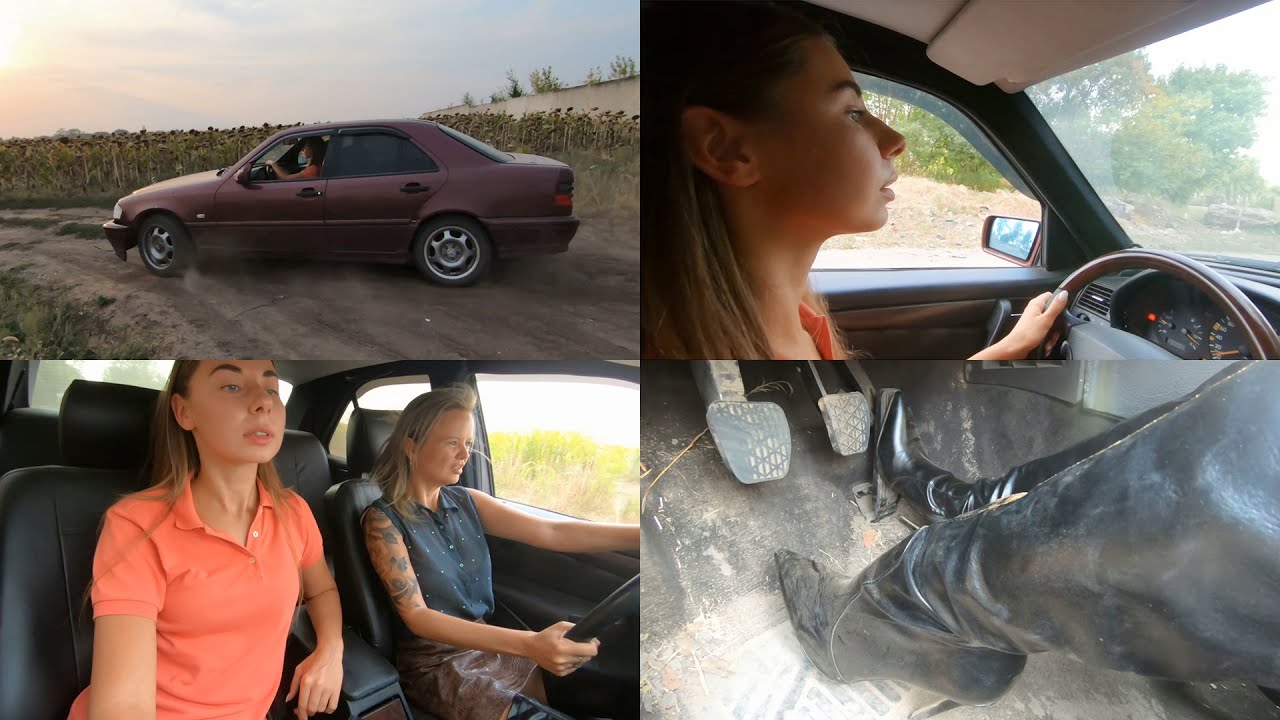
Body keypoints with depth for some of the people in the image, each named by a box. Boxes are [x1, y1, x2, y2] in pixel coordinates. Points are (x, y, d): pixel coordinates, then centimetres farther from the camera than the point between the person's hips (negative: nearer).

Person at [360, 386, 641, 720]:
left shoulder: (467, 503, 6)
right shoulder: (383, 520, -11)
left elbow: (553, 533, -4)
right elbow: (416, 616, -21)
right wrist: (529, 644, -34)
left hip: (488, 645, 5)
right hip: (436, 662, -5)